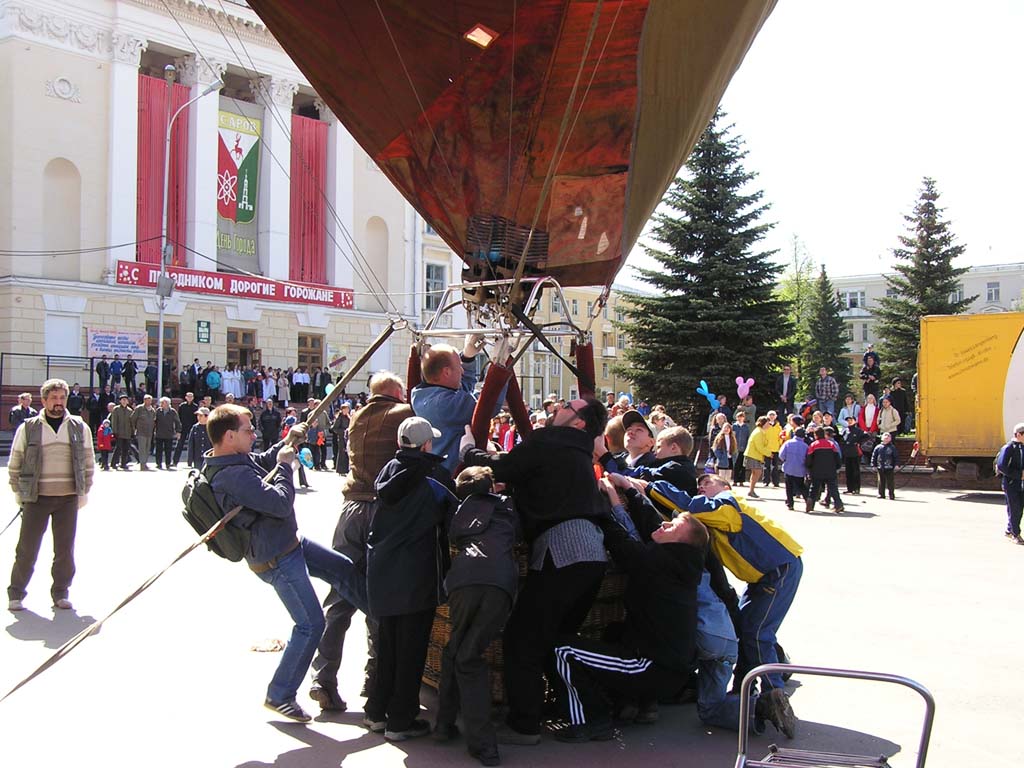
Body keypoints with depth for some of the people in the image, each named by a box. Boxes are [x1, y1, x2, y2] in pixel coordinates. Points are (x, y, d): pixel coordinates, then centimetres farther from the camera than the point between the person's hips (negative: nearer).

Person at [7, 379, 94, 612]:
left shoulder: (79, 428, 6)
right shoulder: (28, 428, 1)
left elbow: (88, 463, 11)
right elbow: (14, 465, 7)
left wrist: (84, 493, 7)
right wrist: (19, 494, 3)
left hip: (69, 498, 2)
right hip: (36, 497, -1)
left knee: (65, 549, 5)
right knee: (27, 548, 1)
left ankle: (60, 593, 19)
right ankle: (15, 594, 16)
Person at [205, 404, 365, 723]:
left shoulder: (237, 459, 0)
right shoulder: (233, 475, -31)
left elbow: (265, 460, 19)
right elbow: (281, 503, -31)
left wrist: (288, 443, 1)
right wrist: (284, 466, -16)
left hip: (291, 542, 10)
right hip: (277, 560, -10)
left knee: (343, 569, 20)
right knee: (310, 624, -3)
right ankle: (279, 696, 11)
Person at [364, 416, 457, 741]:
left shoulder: (391, 469, 3)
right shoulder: (438, 474, -8)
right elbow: (450, 518, -3)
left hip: (382, 568, 5)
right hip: (417, 571, -5)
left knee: (387, 641, 18)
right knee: (412, 646, 4)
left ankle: (376, 711, 25)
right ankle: (400, 720, 8)